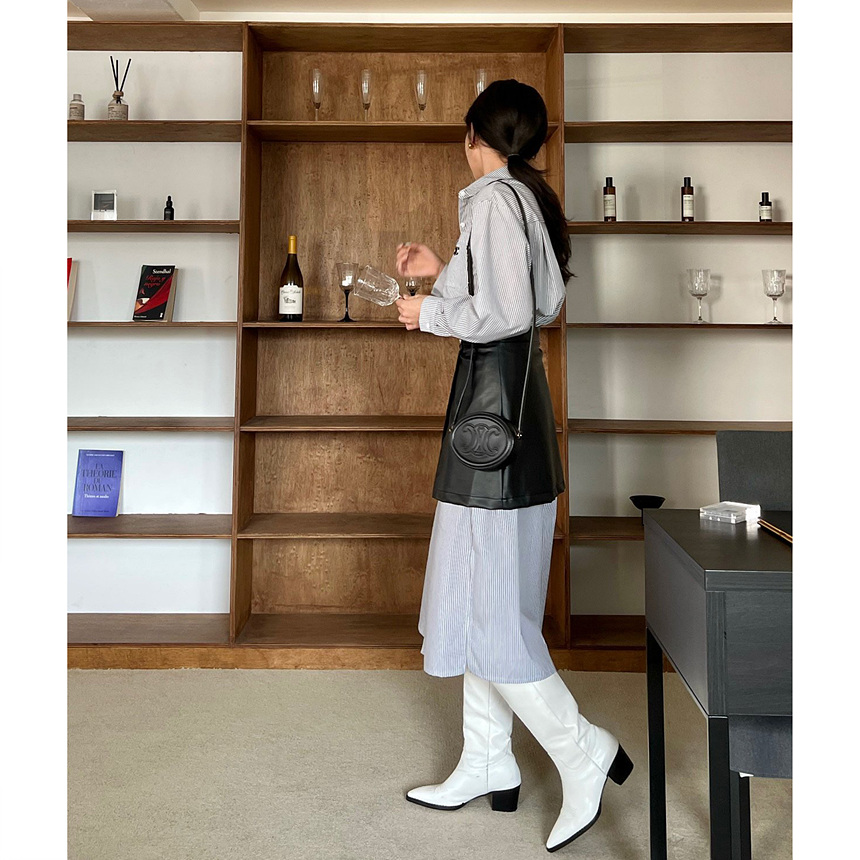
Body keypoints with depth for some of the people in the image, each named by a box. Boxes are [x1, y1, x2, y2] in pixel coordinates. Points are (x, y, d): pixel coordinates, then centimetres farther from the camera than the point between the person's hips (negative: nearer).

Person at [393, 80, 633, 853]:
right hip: (511, 406, 10)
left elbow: (506, 314, -23)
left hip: (494, 409, -10)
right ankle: (487, 767, 25)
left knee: (488, 612, -1)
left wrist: (429, 312, -7)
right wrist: (444, 272, 20)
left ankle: (585, 755, 10)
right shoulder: (532, 197, 15)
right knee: (482, 601, 14)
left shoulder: (494, 197, -13)